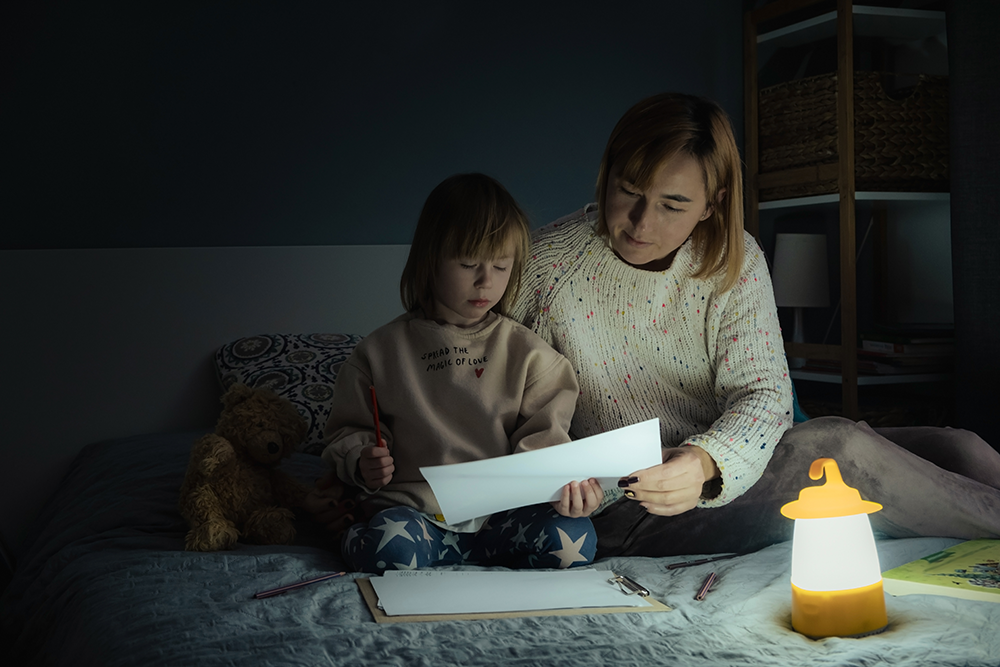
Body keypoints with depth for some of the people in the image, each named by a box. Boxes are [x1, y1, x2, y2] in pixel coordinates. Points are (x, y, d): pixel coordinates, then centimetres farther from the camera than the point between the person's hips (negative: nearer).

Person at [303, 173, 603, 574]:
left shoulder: (527, 353, 9)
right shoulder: (382, 350, 8)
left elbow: (541, 436, 3)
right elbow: (348, 430, 15)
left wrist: (565, 480, -19)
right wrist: (361, 463, -8)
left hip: (501, 510, 3)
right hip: (411, 507, -3)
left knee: (574, 540, -25)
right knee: (384, 547, -36)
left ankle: (440, 550, -10)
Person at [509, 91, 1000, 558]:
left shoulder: (735, 261, -3)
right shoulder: (546, 262, -10)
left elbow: (763, 392, -10)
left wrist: (707, 463, -32)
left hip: (716, 474, 4)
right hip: (621, 508, -4)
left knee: (954, 447, -11)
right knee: (838, 449, -26)